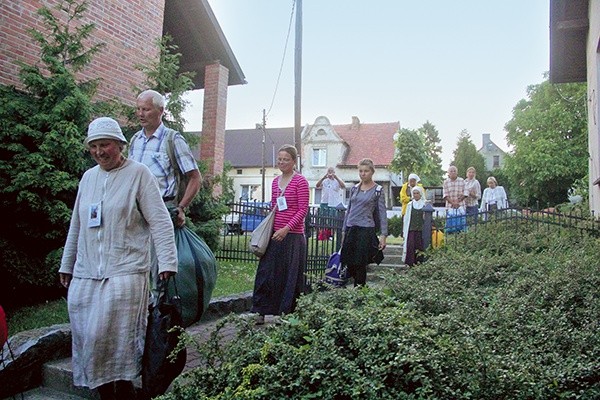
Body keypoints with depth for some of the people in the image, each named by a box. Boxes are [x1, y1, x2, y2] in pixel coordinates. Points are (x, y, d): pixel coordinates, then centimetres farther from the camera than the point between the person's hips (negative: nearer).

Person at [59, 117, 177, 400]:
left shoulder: (138, 173, -2)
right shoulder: (88, 177, 15)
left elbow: (160, 222, -7)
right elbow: (76, 226, 22)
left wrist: (167, 262, -15)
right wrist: (66, 265, 24)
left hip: (124, 272, -6)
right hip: (85, 275, 6)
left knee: (116, 340, -12)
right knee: (87, 338, 5)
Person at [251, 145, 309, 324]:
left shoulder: (300, 181, -6)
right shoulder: (275, 182, 13)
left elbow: (303, 210, -11)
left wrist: (286, 229, -19)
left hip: (293, 236, -6)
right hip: (274, 234, 6)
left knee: (290, 276, 4)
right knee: (266, 273, 4)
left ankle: (288, 314, 18)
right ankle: (261, 312, 15)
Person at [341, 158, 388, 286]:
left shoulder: (377, 190, -1)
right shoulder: (355, 188, 11)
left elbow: (382, 213, -3)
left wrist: (383, 234, -11)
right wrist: (344, 231, 14)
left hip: (366, 229, -5)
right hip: (351, 229, 5)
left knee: (360, 264, -3)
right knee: (349, 264, 5)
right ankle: (361, 286, 25)